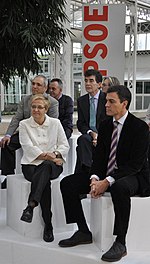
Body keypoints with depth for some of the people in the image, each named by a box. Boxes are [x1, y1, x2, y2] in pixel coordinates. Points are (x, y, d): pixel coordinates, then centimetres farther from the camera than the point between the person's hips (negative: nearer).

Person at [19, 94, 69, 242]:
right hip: (31, 164, -1)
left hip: (52, 164, 1)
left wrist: (54, 155, -11)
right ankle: (48, 225, -34)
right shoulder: (24, 124, 7)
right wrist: (48, 156, -14)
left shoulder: (55, 123, 12)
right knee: (45, 181, -34)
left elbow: (65, 145, 8)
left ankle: (31, 206, -49)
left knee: (44, 169, -38)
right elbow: (28, 148, -5)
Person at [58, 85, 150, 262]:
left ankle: (120, 243, -27)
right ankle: (83, 232, 1)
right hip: (106, 175, 7)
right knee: (67, 183, -6)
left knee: (119, 188, -42)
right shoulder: (105, 125, 7)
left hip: (134, 177, -7)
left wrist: (108, 182, -27)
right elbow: (99, 156, 6)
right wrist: (94, 178, -14)